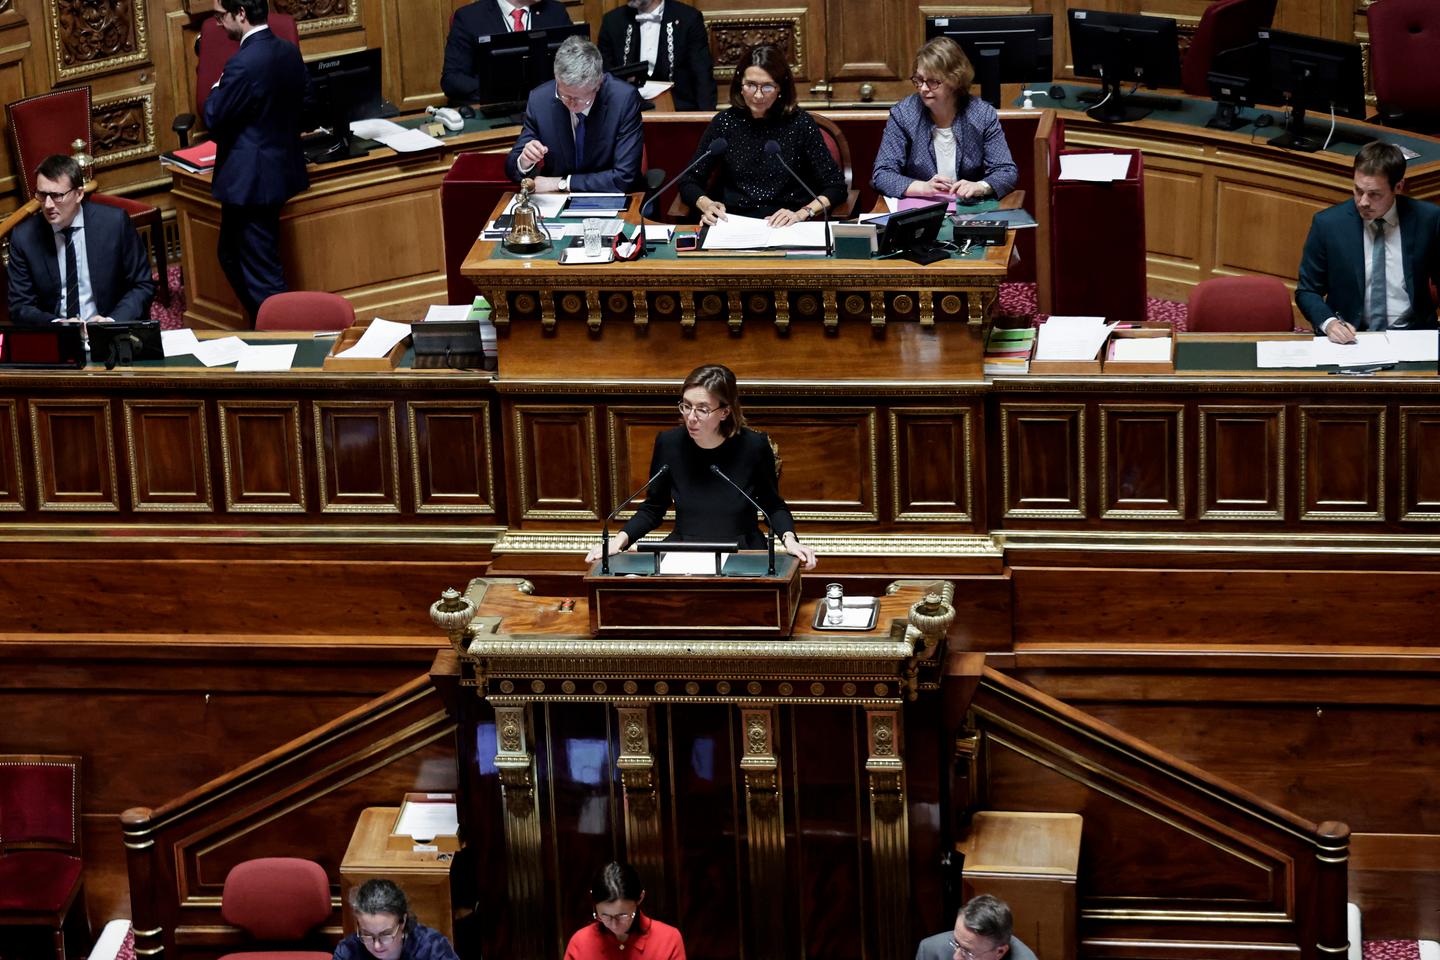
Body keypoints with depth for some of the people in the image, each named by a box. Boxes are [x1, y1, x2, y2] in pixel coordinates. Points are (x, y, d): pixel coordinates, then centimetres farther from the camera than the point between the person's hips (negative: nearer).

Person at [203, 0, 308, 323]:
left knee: (261, 273, 0)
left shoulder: (243, 64, -24)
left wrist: (217, 89, 1)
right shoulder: (290, 52, 4)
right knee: (231, 257, 23)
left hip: (250, 181, -9)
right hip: (282, 168, 9)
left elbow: (214, 120, -16)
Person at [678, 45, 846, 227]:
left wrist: (802, 213, -18)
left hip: (788, 227, -3)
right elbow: (689, 182, 10)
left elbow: (836, 186, -1)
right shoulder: (724, 123, 5)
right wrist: (706, 205, -11)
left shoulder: (800, 123, 0)